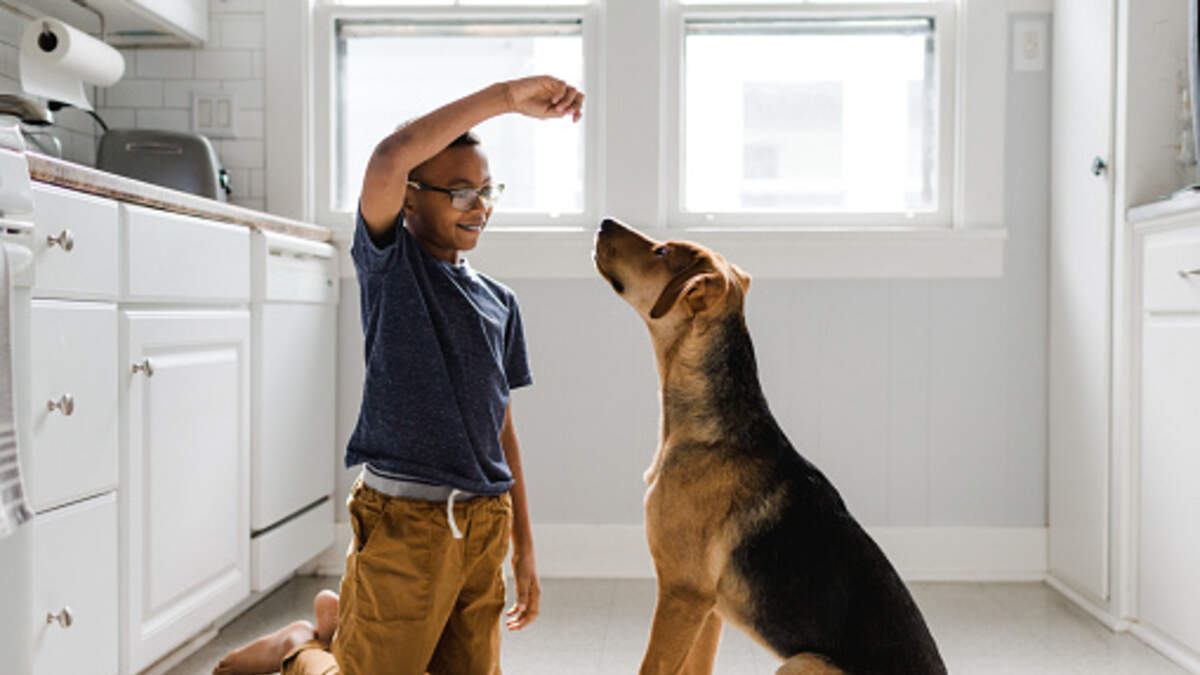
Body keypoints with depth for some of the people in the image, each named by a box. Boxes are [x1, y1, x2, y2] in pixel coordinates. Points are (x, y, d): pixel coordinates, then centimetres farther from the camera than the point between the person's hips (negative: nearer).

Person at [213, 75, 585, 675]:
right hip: (404, 520, -6)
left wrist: (524, 546, 13)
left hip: (485, 525, 6)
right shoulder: (389, 261, -4)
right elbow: (389, 157, -24)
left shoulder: (499, 302, 12)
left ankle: (343, 618, 36)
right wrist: (504, 96, -25)